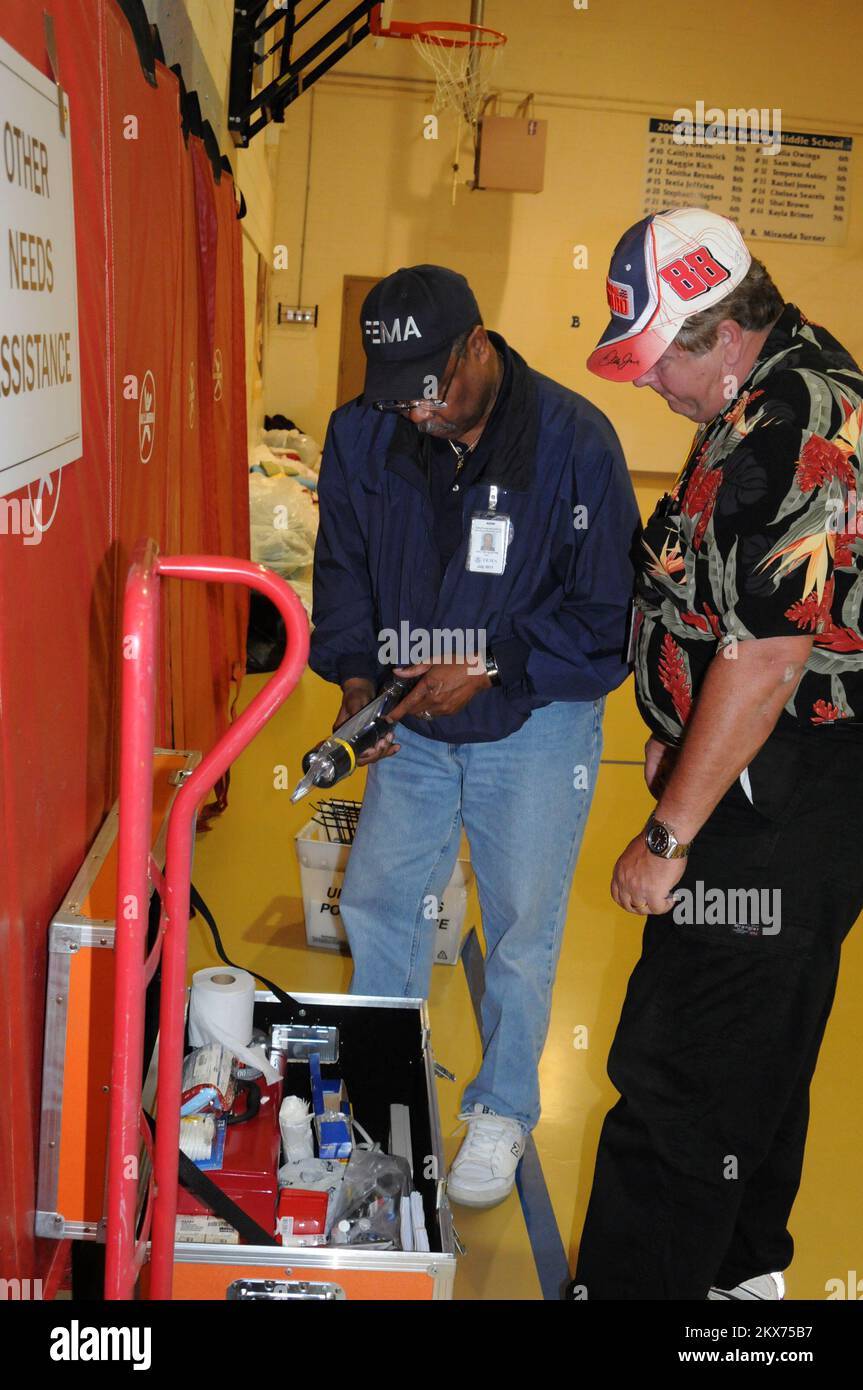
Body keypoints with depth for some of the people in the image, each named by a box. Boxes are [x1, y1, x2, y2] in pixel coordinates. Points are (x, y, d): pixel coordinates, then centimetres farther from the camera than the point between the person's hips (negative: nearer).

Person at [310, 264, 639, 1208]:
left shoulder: (574, 440, -19)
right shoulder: (361, 435, -8)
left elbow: (605, 609, -15)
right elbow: (344, 568, 3)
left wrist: (490, 665, -23)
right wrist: (355, 677, -12)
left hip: (534, 724, -4)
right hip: (412, 720, 4)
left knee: (522, 927, 6)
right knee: (374, 900, 11)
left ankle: (503, 1111, 30)